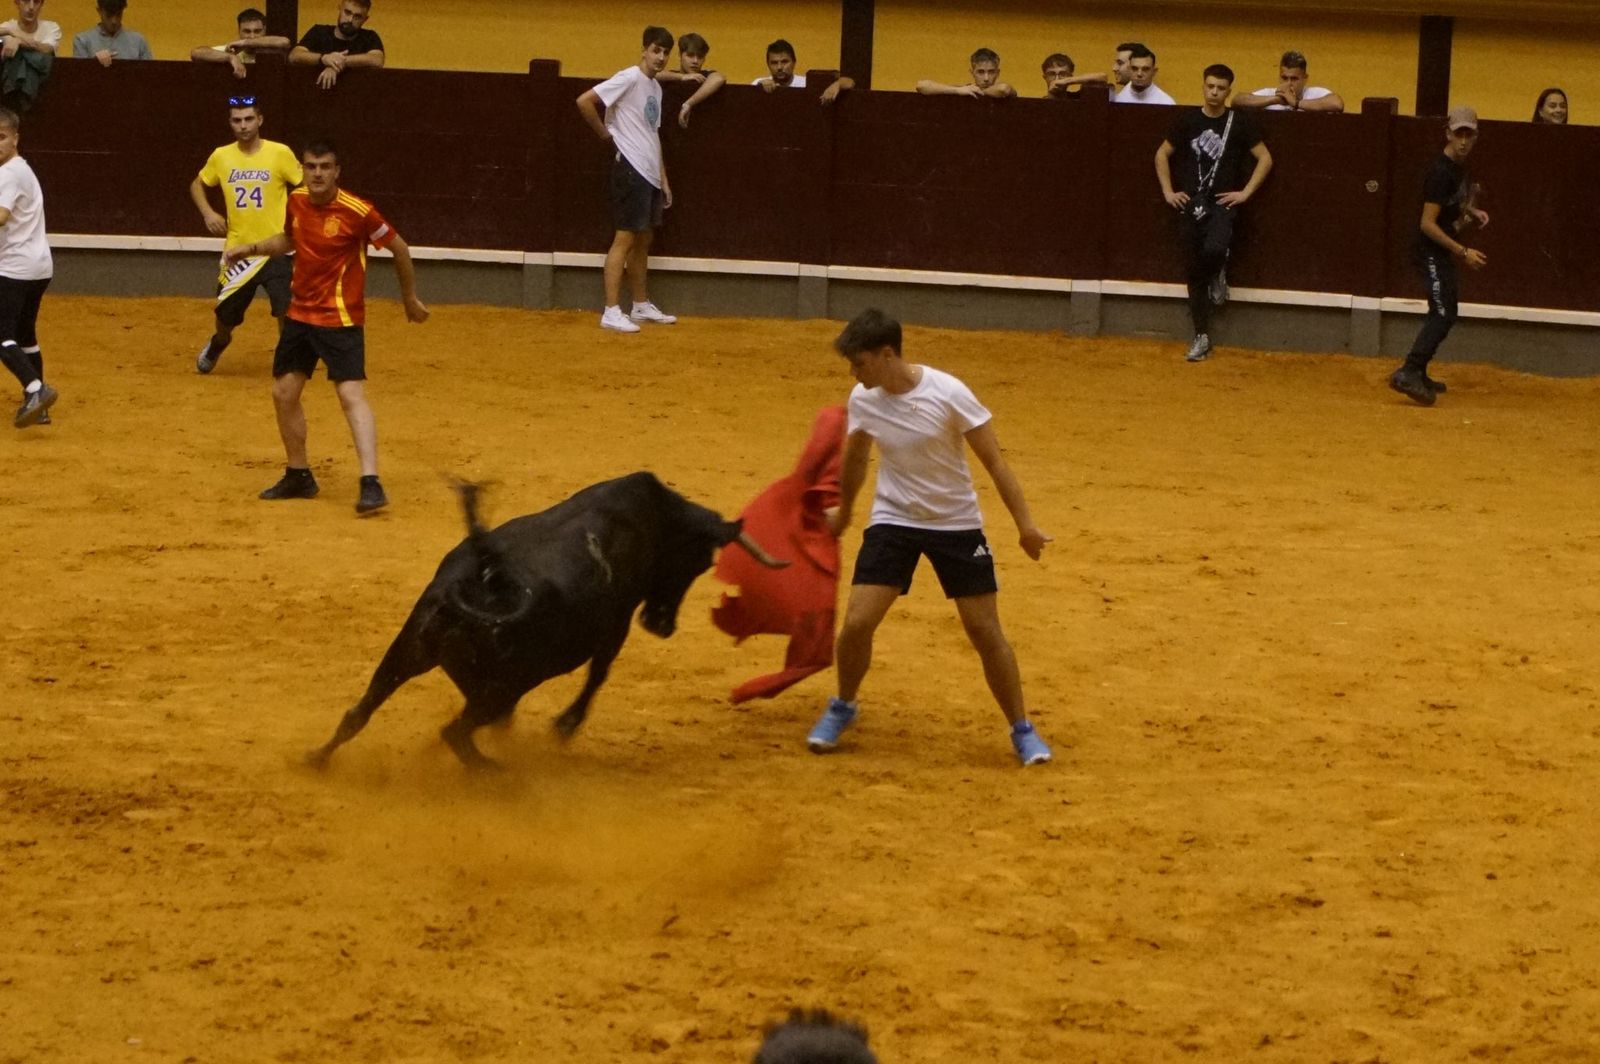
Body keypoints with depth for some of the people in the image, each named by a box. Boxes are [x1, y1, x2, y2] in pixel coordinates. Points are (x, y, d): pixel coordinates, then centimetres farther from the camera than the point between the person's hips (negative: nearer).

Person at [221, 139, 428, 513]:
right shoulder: (297, 202, 1)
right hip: (300, 312, 7)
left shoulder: (357, 211, -18)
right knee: (284, 392, 11)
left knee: (351, 394, -18)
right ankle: (298, 476, 27)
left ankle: (371, 484, -24)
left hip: (340, 319, -7)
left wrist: (410, 298, 4)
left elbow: (398, 247, -6)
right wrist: (252, 248, 6)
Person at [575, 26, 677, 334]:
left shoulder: (656, 87, 16)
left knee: (643, 240, 15)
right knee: (625, 238, -9)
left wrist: (663, 178, 20)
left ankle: (642, 306, 25)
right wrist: (605, 133, -8)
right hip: (630, 168, -9)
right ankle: (611, 312, -9)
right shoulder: (629, 79, -12)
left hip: (650, 173, 9)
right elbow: (584, 101, -20)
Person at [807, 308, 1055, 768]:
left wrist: (1024, 524, -17)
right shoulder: (863, 400, -8)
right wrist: (844, 513, 27)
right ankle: (842, 709, 19)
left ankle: (1023, 731, 15)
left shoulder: (947, 394, -22)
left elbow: (993, 459, -14)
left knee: (986, 632, -2)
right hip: (893, 520, 3)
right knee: (856, 623, -8)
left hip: (956, 523, -3)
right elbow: (855, 458, 13)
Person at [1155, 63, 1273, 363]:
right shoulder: (1188, 120, 6)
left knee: (1214, 250, -31)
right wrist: (1168, 191, 7)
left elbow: (1265, 159, 2)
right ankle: (1202, 337, 11)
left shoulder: (1239, 122, -1)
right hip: (1190, 204, 3)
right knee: (1194, 270, 3)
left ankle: (1216, 276, 7)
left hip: (1222, 203, -3)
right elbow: (1162, 154, 16)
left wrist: (1245, 193, -5)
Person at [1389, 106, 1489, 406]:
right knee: (1442, 314, -19)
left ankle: (1417, 375, 26)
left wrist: (1471, 212, 9)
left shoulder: (1459, 167, 9)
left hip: (1443, 253, 10)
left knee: (1445, 313, 18)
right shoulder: (1441, 172, -20)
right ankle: (1409, 373, -28)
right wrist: (1463, 252, -24)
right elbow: (1428, 223, -23)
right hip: (1431, 250, -10)